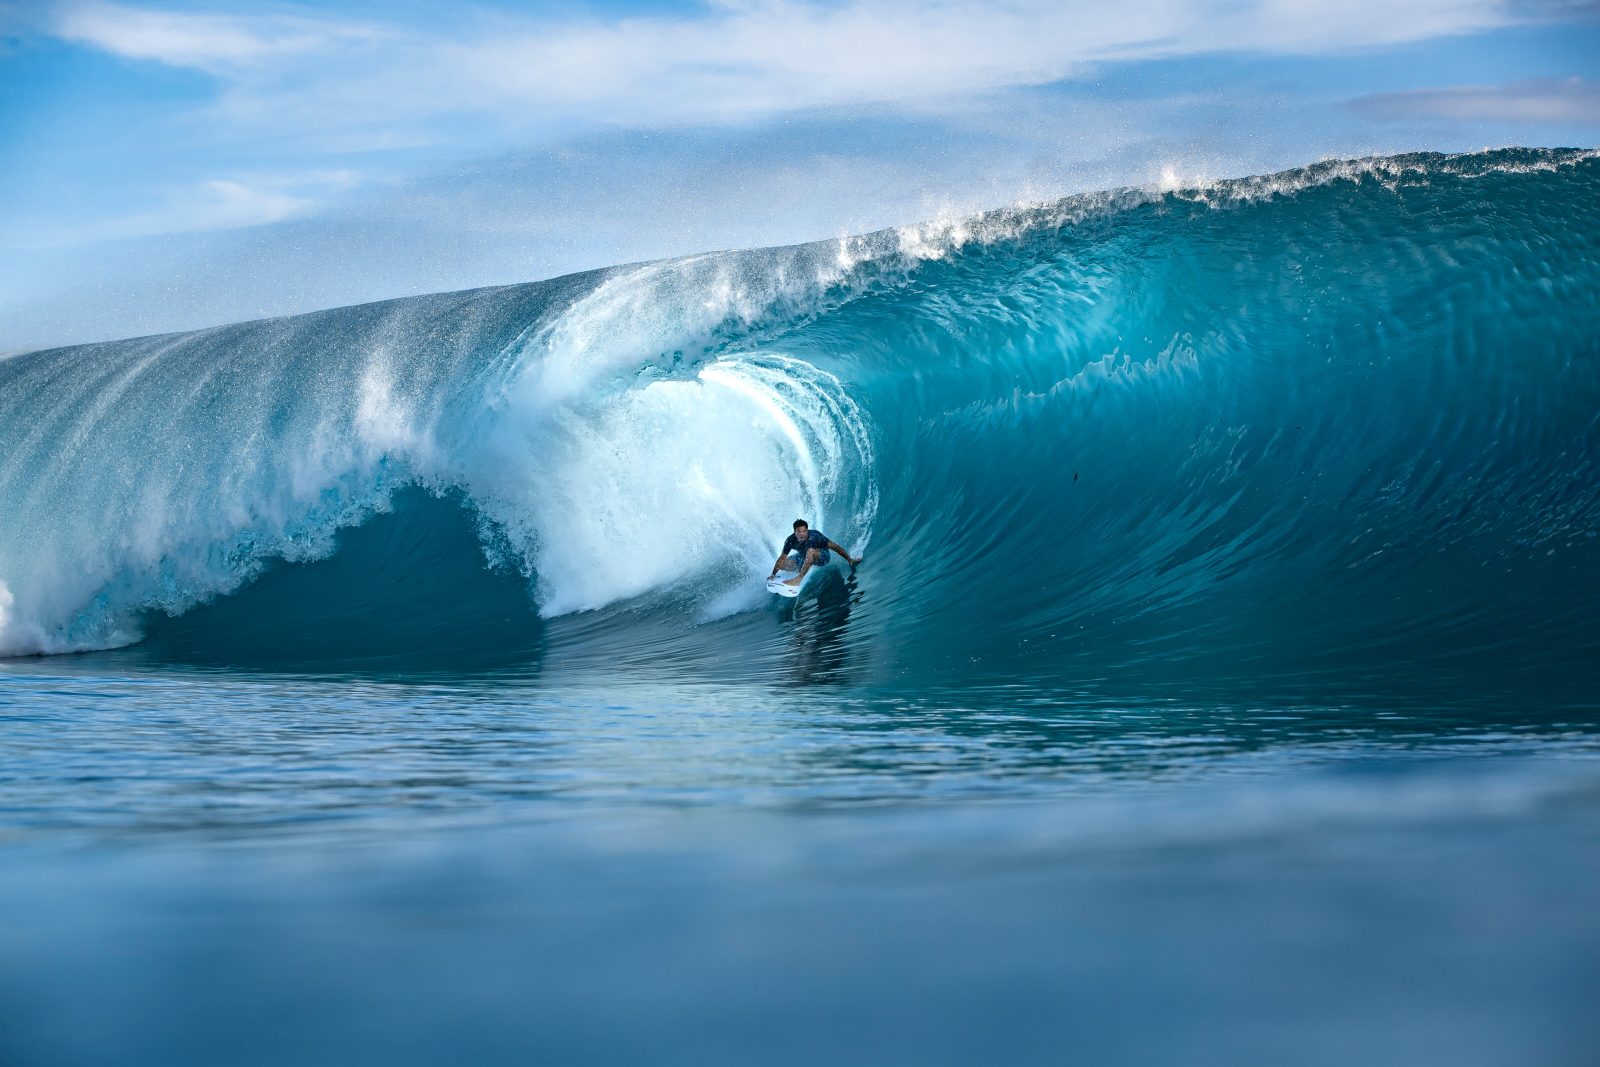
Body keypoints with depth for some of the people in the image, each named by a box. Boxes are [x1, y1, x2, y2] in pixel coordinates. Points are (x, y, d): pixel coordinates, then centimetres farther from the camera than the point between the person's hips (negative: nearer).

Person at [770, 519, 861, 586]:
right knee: (781, 565, -7)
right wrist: (773, 574, -8)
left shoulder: (814, 536, -31)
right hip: (804, 558, 5)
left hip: (821, 557, -5)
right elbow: (782, 558, -8)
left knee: (810, 550, -38)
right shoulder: (791, 541, -21)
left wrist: (850, 559, -23)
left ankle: (798, 579, -38)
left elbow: (835, 547, -25)